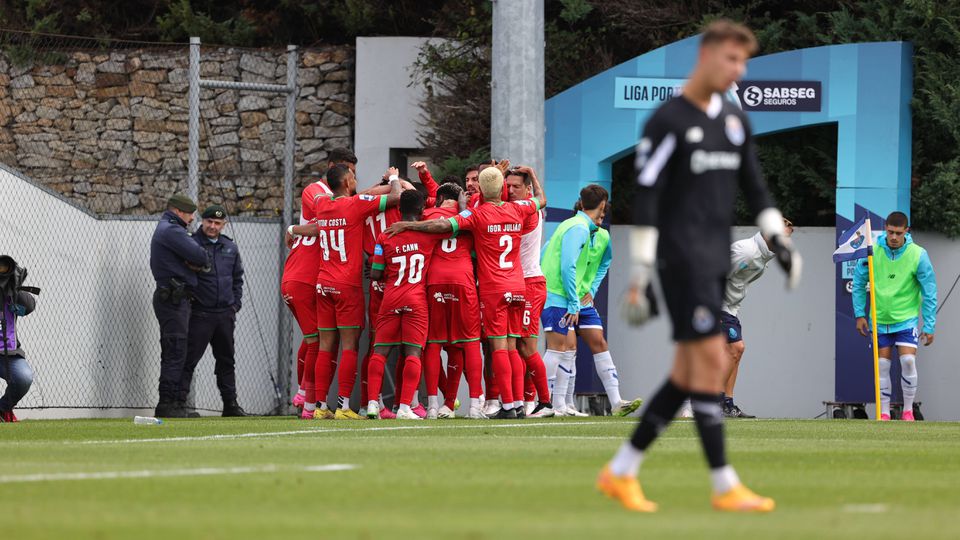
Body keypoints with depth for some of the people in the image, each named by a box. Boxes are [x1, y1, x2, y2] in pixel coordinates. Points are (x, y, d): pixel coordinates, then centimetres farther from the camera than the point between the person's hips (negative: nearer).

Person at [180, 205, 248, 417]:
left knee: (226, 360, 12)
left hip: (225, 314, 6)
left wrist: (235, 304, 11)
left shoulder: (230, 247, 12)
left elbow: (237, 278, 21)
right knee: (190, 359, -9)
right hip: (200, 313, -6)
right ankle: (180, 401, -9)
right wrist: (188, 303, -10)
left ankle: (230, 403, 19)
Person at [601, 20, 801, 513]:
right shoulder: (667, 121, -8)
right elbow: (646, 200, -11)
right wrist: (640, 273, -15)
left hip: (716, 260, 8)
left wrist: (778, 239, 6)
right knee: (711, 359, -12)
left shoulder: (735, 120, 14)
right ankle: (725, 486, -10)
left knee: (688, 374, 6)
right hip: (682, 257, -8)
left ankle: (620, 472, 15)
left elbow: (753, 187, 21)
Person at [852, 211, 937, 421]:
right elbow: (859, 283, 5)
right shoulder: (872, 251, -9)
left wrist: (929, 326, -7)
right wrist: (860, 314, 2)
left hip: (906, 319, -2)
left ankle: (908, 411, 2)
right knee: (882, 365, 2)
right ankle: (884, 413, 10)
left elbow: (929, 293, -6)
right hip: (880, 319, 2)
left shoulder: (918, 255, -12)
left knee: (908, 361, -12)